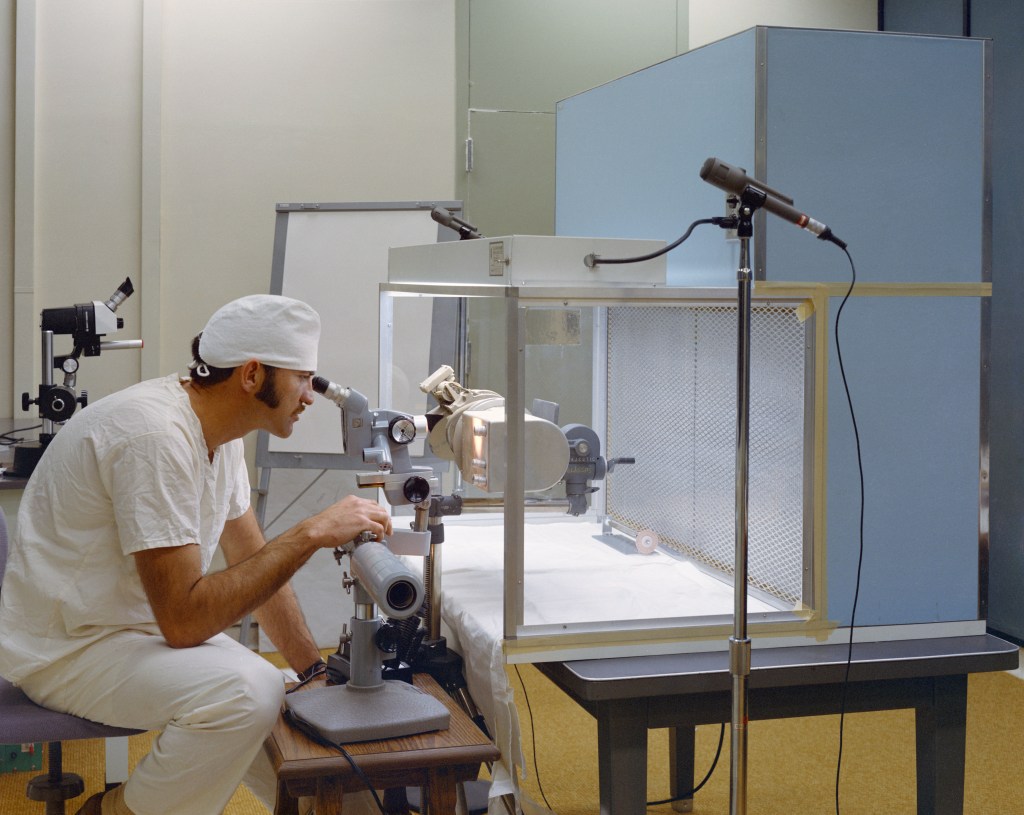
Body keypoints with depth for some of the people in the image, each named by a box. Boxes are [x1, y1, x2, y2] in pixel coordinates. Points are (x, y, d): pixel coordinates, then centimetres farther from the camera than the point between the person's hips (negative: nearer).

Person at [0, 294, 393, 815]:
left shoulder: (218, 430, 2)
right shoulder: (156, 435, -28)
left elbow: (254, 565, 10)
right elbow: (183, 619, -31)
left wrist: (317, 673, 4)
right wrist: (310, 534, -29)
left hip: (145, 628, 9)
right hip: (69, 649, -9)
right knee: (248, 690, -28)